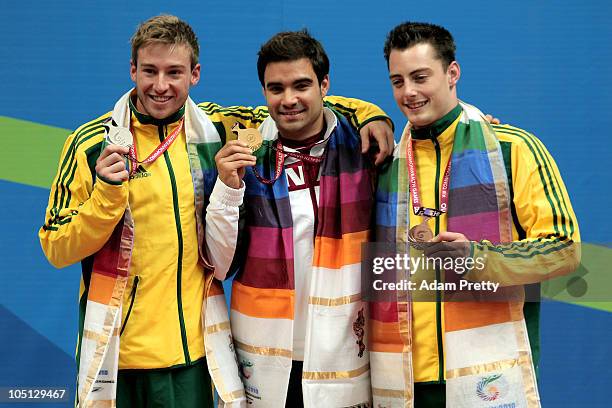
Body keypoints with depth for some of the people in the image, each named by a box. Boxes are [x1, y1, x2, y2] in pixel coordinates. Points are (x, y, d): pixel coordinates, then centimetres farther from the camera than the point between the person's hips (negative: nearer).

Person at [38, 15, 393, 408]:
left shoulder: (215, 129, 2)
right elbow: (57, 249, -3)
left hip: (194, 347, 2)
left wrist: (368, 115, -4)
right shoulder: (92, 143, -4)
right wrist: (107, 193, -18)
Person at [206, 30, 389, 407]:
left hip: (344, 358, 0)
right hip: (262, 361, 0)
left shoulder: (362, 149, -2)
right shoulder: (247, 158, -1)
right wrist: (227, 188, -16)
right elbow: (220, 266, -3)